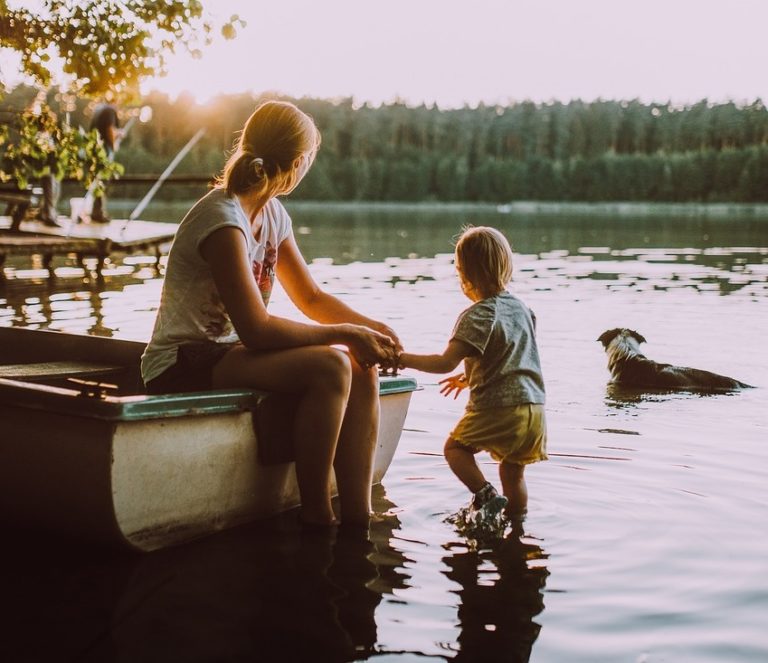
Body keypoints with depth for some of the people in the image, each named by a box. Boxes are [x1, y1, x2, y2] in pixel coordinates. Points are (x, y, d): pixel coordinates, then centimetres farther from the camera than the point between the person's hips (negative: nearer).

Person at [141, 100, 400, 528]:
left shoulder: (273, 215, 7)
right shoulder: (223, 220, -21)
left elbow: (310, 296, 14)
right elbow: (256, 329, -26)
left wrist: (372, 328, -2)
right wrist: (345, 333, -20)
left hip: (229, 353, 9)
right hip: (183, 368, -9)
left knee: (363, 371, -9)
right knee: (329, 367, -28)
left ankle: (358, 518, -10)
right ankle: (316, 518, -17)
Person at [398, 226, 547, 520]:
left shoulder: (477, 316, -12)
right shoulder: (520, 307, 12)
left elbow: (445, 363, -20)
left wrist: (405, 359, -8)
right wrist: (470, 377, 30)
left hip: (497, 409, -7)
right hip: (534, 407, 7)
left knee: (455, 447, 12)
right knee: (513, 473, 18)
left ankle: (486, 494, -7)